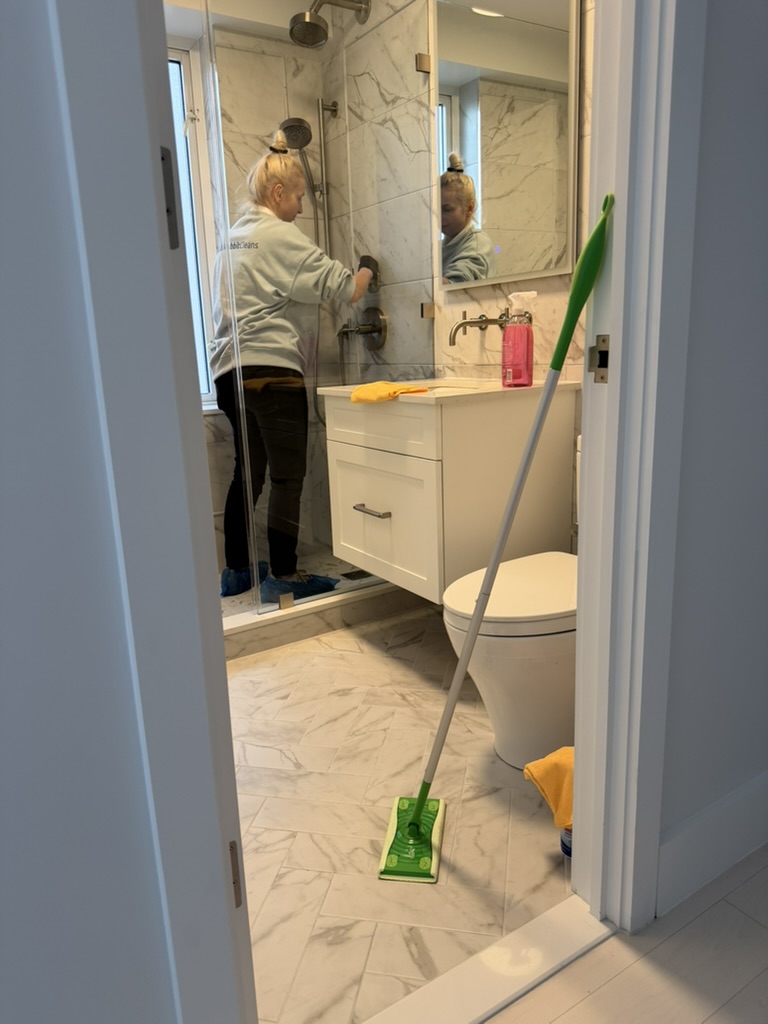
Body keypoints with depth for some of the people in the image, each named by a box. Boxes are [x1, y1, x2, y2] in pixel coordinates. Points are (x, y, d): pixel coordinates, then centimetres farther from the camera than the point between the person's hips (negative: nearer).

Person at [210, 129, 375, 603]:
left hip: (230, 369, 9)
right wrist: (367, 268, 12)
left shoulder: (234, 237, 21)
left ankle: (236, 570, 21)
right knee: (288, 475, -3)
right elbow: (345, 289, -8)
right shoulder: (280, 236, -5)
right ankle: (282, 576, 0)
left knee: (249, 471, 14)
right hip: (272, 368, -9)